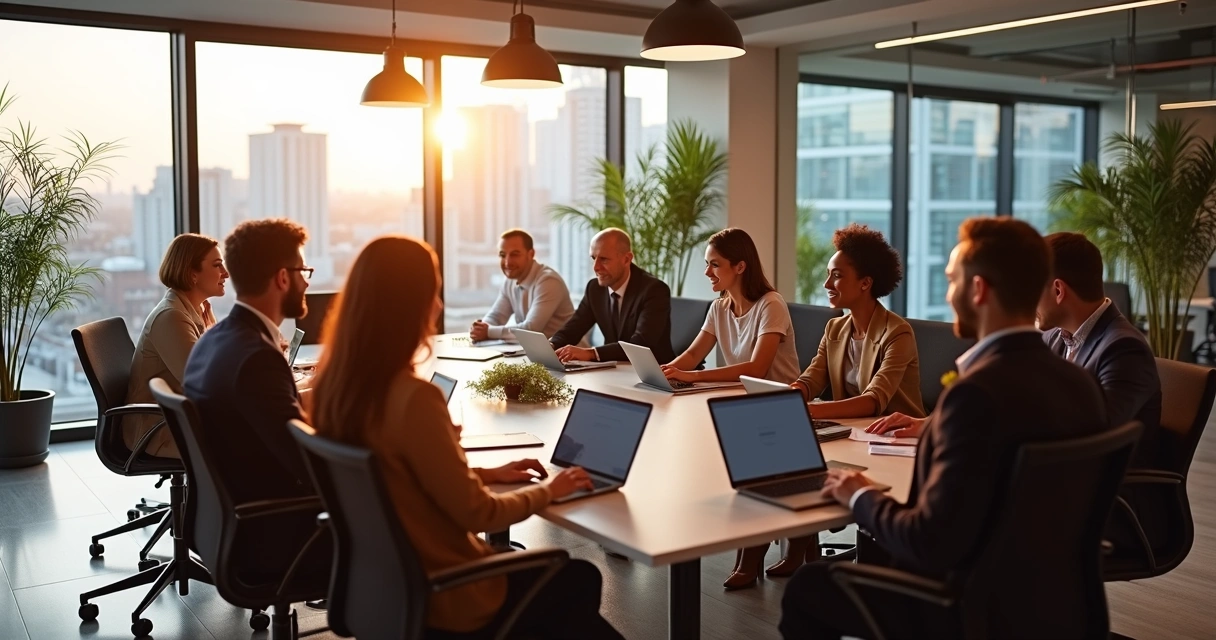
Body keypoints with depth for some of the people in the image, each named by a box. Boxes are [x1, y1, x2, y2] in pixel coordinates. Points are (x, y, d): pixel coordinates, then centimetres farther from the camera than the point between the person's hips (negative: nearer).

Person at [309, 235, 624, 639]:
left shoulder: (335, 383, -4)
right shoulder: (412, 397, -29)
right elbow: (477, 513, -21)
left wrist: (489, 473, 11)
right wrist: (548, 491, -4)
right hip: (441, 598, -7)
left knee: (520, 557, 26)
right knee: (580, 579, 15)